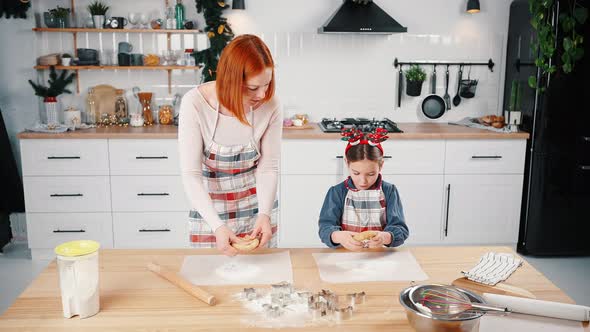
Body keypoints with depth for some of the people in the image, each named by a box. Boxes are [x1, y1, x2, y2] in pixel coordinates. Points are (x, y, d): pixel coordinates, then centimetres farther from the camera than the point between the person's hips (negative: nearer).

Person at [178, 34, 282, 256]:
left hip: (256, 202, 2)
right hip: (209, 206, -1)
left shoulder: (270, 105, -18)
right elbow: (190, 174, -23)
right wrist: (217, 226, -32)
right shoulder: (195, 102, -24)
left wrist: (265, 213, -26)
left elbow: (268, 167, -11)